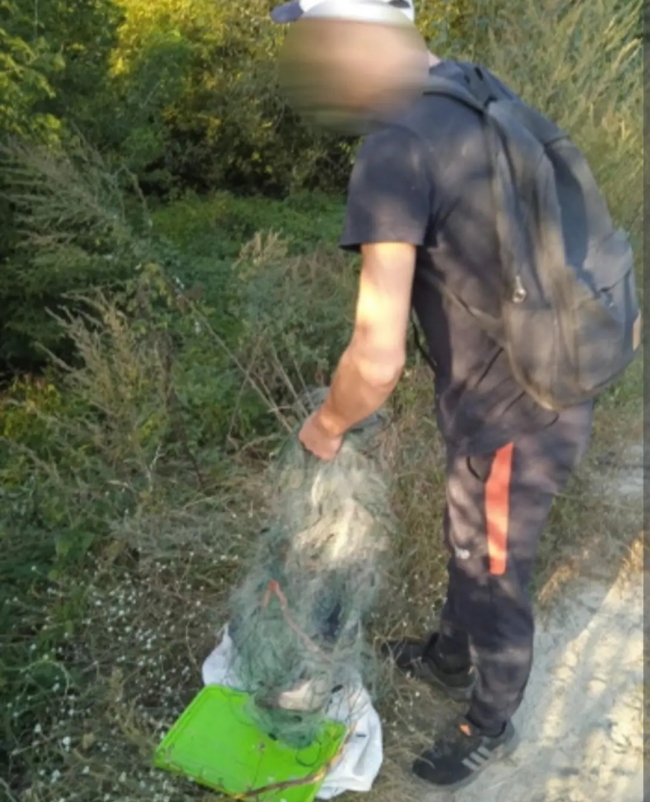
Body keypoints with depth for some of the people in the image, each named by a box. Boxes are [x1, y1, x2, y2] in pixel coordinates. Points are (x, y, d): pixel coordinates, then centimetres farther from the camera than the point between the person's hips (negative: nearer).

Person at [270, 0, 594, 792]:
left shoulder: (395, 145, -26)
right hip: (544, 377, 8)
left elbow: (378, 357, -31)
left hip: (515, 411, -8)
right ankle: (452, 657, 55)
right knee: (467, 543, 28)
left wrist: (326, 424, -10)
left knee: (493, 578, 15)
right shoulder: (464, 91, 3)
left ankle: (490, 726, 43)